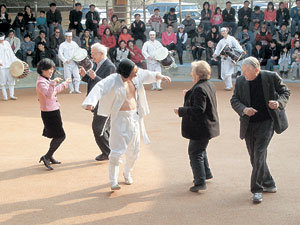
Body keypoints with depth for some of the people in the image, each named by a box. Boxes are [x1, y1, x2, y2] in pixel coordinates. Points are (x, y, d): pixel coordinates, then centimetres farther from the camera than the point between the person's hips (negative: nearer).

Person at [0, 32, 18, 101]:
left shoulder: (6, 43, 13)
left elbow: (11, 53, 18)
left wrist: (16, 60, 13)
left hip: (9, 64, 4)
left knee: (11, 80, 3)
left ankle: (11, 95, 12)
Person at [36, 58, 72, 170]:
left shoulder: (47, 80, 13)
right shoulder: (41, 82, -18)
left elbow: (55, 90, 30)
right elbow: (48, 94, -35)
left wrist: (65, 83, 38)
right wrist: (53, 82, -46)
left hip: (53, 111, 10)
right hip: (49, 112, -10)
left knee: (57, 136, 17)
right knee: (60, 136, -9)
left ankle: (50, 157, 28)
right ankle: (46, 157, -5)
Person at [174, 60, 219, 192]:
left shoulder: (199, 89, -23)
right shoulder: (209, 85, 9)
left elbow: (198, 110, -28)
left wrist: (180, 111, -20)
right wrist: (188, 95, 14)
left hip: (200, 129, -11)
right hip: (208, 126, 11)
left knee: (195, 153, -3)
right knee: (200, 150, 27)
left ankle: (200, 182, -2)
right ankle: (206, 173, 41)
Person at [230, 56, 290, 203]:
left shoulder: (271, 77, -8)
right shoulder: (240, 81, -1)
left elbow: (285, 92, 4)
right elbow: (234, 100, 3)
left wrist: (279, 102, -17)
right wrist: (244, 109, -17)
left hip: (266, 122, -4)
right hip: (249, 125, 4)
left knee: (259, 155, -12)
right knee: (255, 157, 11)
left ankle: (257, 190, -4)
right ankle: (269, 184, 30)